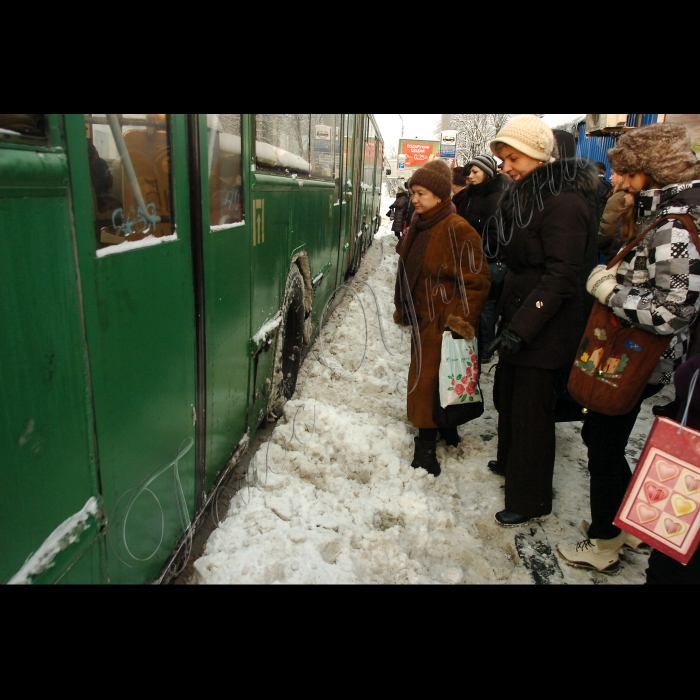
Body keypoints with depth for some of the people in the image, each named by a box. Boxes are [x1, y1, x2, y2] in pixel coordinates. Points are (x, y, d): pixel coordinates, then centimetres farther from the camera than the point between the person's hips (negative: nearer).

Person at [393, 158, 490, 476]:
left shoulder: (459, 230, -16)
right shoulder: (419, 226, 10)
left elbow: (475, 282, -17)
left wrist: (461, 323, -20)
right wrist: (402, 307, 21)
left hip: (443, 322, -8)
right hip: (422, 319, 9)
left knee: (430, 380, -3)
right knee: (425, 376, 16)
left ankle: (426, 446, 10)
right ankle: (446, 431, 34)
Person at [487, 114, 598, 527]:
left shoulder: (564, 202, -17)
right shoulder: (526, 196, 12)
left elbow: (561, 276, -23)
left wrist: (521, 327, -26)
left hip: (544, 330, -9)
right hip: (518, 319, 9)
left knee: (531, 411, 0)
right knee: (508, 396, 21)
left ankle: (531, 501, 17)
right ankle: (510, 463, 43)